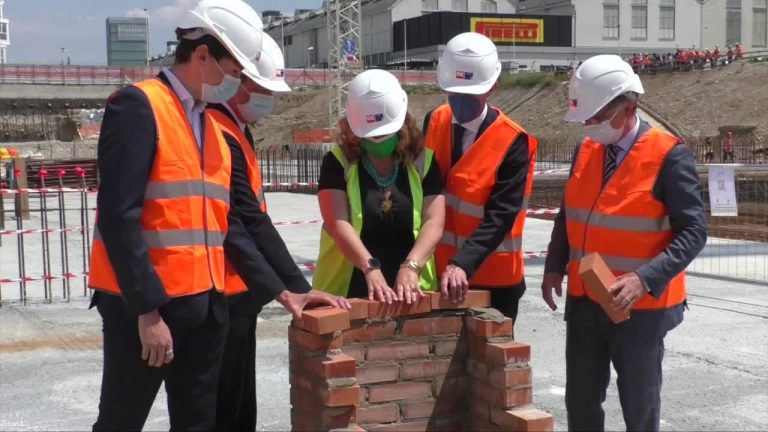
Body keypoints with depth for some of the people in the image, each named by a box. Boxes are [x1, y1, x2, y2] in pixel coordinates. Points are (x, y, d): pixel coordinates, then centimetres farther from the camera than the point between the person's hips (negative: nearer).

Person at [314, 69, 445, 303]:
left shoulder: (423, 161, 4)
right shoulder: (337, 163, 0)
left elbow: (434, 222, -4)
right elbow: (337, 223, -12)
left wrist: (411, 266, -22)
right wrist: (370, 268, -27)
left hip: (410, 290, 1)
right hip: (347, 289, -1)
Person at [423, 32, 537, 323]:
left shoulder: (513, 142, -14)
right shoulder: (434, 122, 2)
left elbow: (500, 217, -20)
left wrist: (463, 264, -33)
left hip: (492, 279, -4)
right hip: (438, 270, 5)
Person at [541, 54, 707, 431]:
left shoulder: (669, 155, -14)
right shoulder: (585, 150, 5)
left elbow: (693, 231, -16)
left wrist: (645, 280, -26)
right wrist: (555, 266, 3)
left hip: (641, 307, -5)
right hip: (584, 301, 5)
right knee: (580, 401, 12)